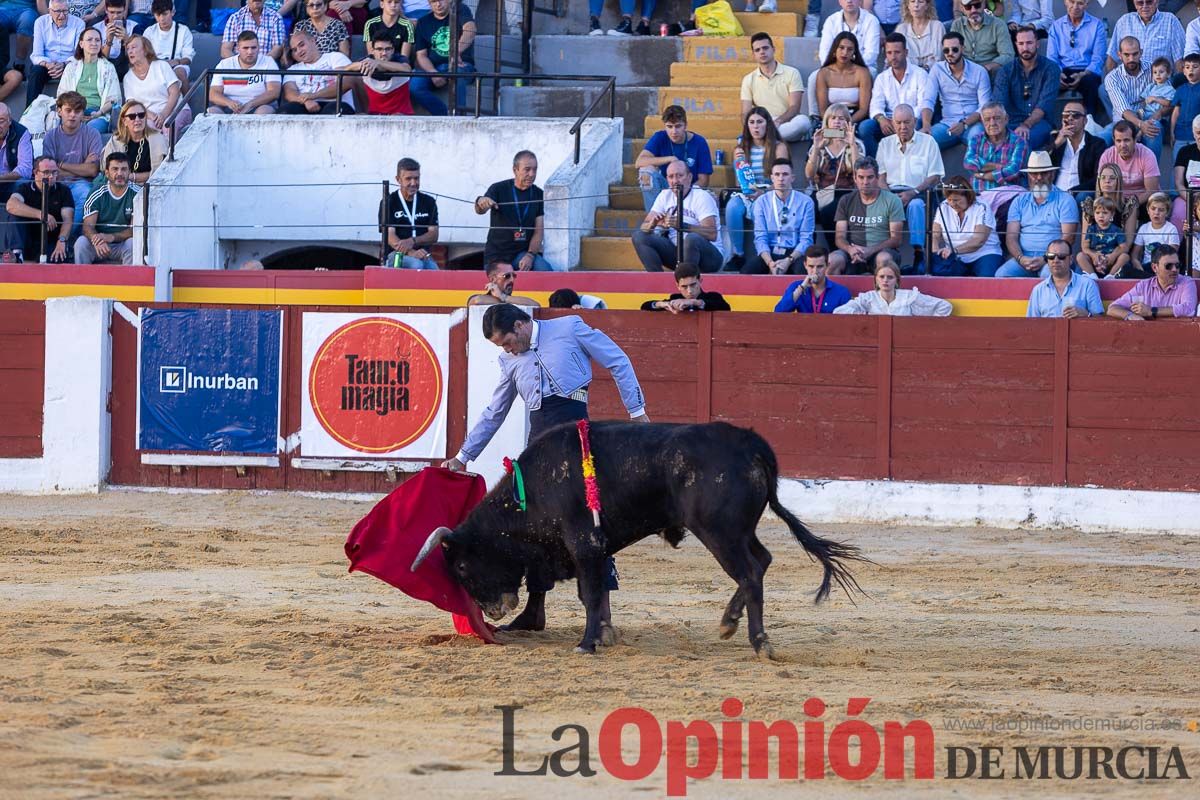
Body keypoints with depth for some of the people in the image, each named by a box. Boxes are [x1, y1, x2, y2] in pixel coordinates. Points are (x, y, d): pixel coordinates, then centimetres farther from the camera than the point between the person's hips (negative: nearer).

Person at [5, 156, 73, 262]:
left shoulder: (63, 191, 6)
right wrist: (40, 214, -31)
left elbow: (68, 219, -6)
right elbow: (10, 205, -20)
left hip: (52, 243, -1)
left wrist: (61, 241, -27)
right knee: (16, 213, -22)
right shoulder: (25, 189, 2)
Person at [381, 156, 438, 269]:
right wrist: (411, 253, -25)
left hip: (423, 255, 3)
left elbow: (434, 236, 7)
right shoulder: (389, 202, 3)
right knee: (416, 265, -36)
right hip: (397, 255, -3)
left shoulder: (428, 202, 13)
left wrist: (413, 241, -14)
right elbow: (389, 236, -8)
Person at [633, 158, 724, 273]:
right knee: (639, 236, -9)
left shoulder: (701, 197, -10)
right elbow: (644, 227, 5)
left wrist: (682, 225, -33)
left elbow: (712, 234, -22)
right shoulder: (665, 195, 8)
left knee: (692, 238, -37)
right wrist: (652, 224, -20)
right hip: (675, 250, 6)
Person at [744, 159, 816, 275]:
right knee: (746, 272, -29)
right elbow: (760, 238, -1)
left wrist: (788, 261, -18)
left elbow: (806, 239, -2)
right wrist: (770, 263, -19)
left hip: (794, 253, -1)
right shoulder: (762, 202, 5)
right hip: (769, 253, 1)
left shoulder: (805, 202, 2)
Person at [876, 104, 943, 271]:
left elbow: (935, 177, 2)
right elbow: (880, 176, 12)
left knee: (915, 204, -39)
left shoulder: (928, 142, 10)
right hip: (891, 193, 2)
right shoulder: (885, 144, 19)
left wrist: (913, 193, -13)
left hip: (917, 193, -2)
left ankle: (918, 251, -43)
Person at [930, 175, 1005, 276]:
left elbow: (978, 241, -18)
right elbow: (935, 236, 1)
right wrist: (936, 253, -22)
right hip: (956, 260, 4)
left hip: (983, 256, -4)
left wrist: (954, 250, -32)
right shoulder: (944, 207, 6)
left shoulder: (982, 208, -7)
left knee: (988, 275, -37)